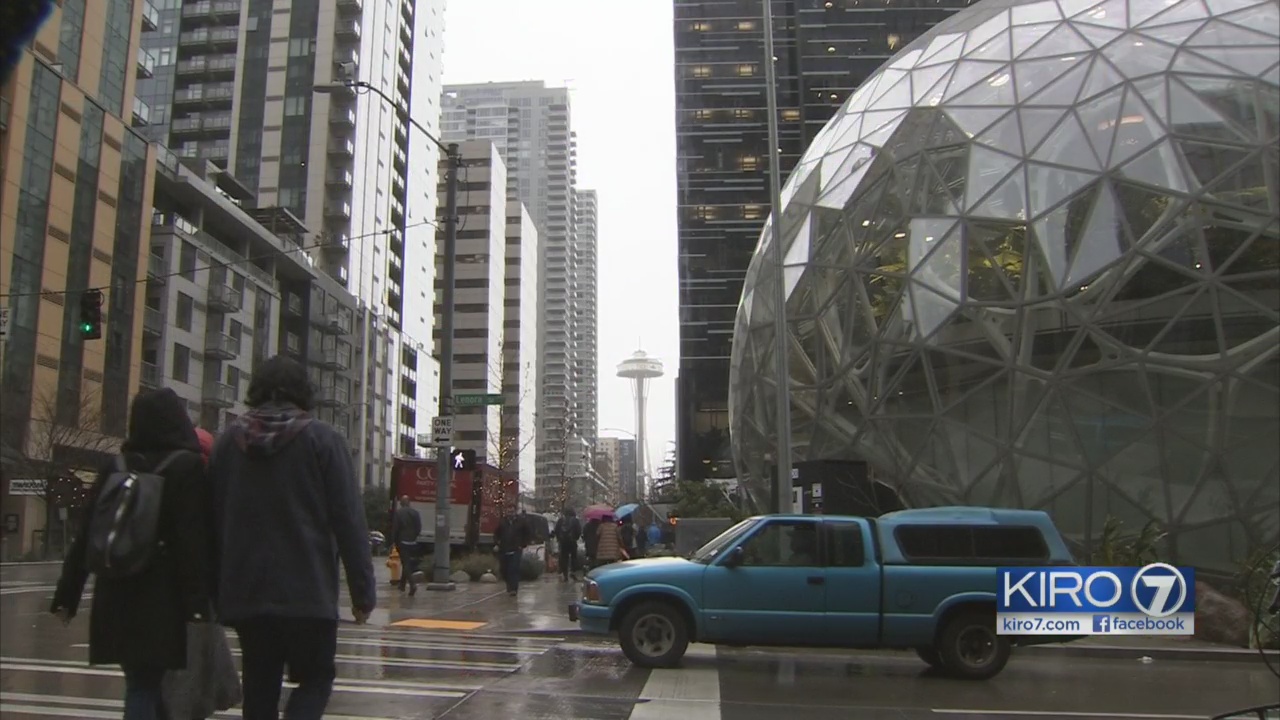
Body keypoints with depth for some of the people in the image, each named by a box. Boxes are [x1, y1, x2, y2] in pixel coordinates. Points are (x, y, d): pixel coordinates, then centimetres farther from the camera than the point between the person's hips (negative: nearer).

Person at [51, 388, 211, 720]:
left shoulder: (115, 468, 7)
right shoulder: (188, 466, -8)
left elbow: (85, 537, 8)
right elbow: (195, 540, -14)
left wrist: (66, 596, 13)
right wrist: (197, 602, -14)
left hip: (116, 598, 5)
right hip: (162, 598, -5)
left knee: (142, 682, 18)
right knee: (145, 685, 1)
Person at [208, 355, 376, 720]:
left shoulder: (229, 440, 8)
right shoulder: (323, 440, -5)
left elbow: (214, 518, 9)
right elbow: (349, 521, -9)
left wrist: (217, 588, 16)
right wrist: (363, 591, -5)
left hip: (245, 592, 4)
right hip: (307, 591, -4)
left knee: (259, 687, 14)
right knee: (316, 677, 10)